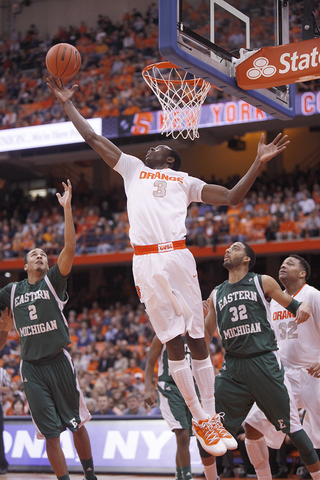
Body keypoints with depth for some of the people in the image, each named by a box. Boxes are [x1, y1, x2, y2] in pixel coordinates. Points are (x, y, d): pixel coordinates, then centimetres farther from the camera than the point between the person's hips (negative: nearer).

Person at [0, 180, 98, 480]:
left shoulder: (53, 281, 3)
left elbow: (69, 248, -11)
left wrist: (67, 209, -17)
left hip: (58, 362, -2)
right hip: (31, 366, 2)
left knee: (77, 424, 5)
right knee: (50, 433, 1)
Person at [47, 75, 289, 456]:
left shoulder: (185, 181, 22)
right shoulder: (133, 168, 25)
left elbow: (232, 197, 18)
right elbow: (93, 138, 29)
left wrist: (259, 162, 10)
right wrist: (68, 104, 30)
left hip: (178, 257, 0)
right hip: (145, 262, 1)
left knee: (196, 338, -1)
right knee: (172, 342, -1)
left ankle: (211, 418, 5)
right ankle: (201, 421, 5)